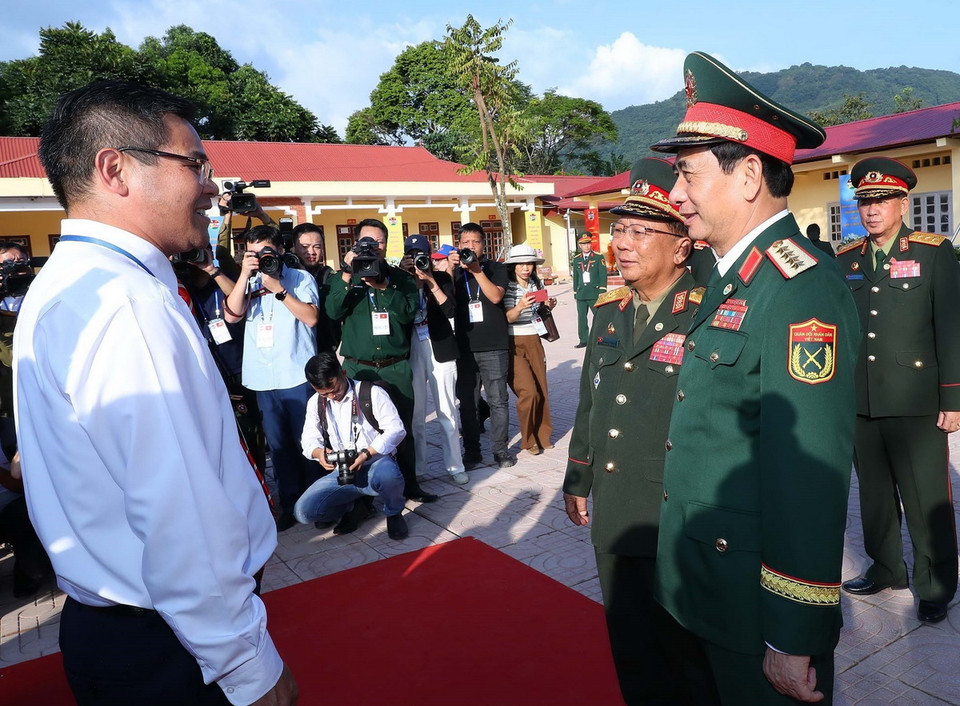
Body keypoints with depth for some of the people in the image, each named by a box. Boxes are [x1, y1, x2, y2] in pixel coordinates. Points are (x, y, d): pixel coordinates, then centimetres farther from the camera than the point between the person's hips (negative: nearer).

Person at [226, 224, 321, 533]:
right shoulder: (248, 282, 12)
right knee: (277, 444, 8)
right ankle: (290, 504, 19)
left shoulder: (300, 278, 3)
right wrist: (245, 275, -11)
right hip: (263, 379, 3)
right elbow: (232, 315, -4)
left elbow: (310, 317, -10)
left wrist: (279, 290, -14)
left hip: (298, 376, -3)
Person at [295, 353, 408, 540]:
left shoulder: (372, 393, -7)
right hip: (341, 472, 4)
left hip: (377, 463, -4)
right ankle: (357, 507, 9)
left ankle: (393, 513, -5)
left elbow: (396, 429, -12)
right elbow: (309, 438, 10)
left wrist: (367, 453, -25)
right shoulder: (316, 403, 8)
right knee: (303, 511, -17)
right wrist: (318, 452, -16)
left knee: (388, 476, -42)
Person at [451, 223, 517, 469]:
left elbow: (496, 296, -11)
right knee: (467, 402, 6)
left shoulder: (495, 268, 6)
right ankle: (471, 450, 17)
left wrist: (476, 270, -16)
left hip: (494, 347, -2)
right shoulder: (456, 270, 11)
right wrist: (451, 270, -16)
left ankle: (500, 448, 13)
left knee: (498, 401, 2)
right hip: (464, 347, 2)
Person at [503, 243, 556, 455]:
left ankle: (542, 436, 20)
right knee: (528, 392, -11)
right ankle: (528, 440, 8)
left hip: (534, 342, 5)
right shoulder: (507, 287, -10)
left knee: (541, 390, 3)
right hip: (513, 343, -5)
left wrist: (549, 306, -2)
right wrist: (520, 306, -33)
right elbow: (506, 318, -15)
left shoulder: (537, 284, 6)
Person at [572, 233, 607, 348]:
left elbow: (603, 275, -3)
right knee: (581, 318, 6)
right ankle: (583, 341, 14)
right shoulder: (576, 259, 12)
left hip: (594, 293, -4)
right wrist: (575, 292, 14)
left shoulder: (598, 257, 0)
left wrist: (602, 291, -10)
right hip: (581, 294, 4)